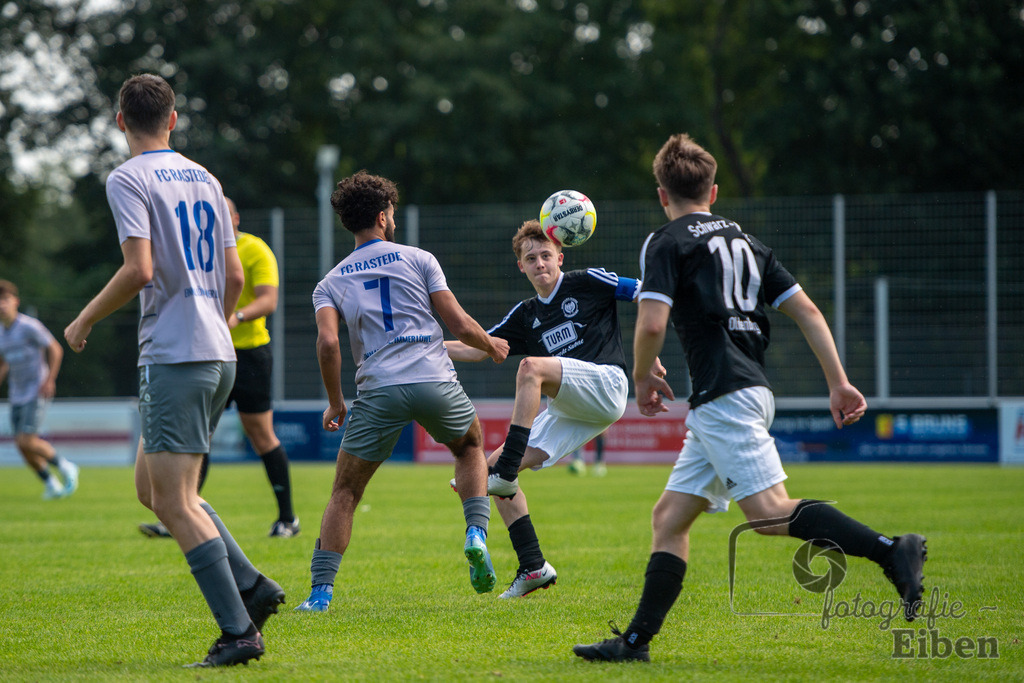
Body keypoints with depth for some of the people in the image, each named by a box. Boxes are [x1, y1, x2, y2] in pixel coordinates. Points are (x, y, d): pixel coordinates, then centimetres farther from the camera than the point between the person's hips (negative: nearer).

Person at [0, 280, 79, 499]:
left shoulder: (29, 326, -13)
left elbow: (55, 349, -8)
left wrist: (49, 380, -14)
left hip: (37, 393, -7)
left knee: (27, 442, -15)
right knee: (22, 446, 0)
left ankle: (65, 467, 6)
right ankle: (51, 484, 15)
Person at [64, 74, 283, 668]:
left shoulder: (129, 180, -7)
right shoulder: (205, 179, 15)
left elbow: (140, 270, -17)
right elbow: (234, 276, 17)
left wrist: (85, 321, -4)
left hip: (175, 356, -8)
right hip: (219, 353, 8)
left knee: (173, 502, -6)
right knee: (153, 484, 18)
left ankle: (239, 631, -11)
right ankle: (252, 586, 10)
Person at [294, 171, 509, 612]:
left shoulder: (331, 282, 13)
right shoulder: (418, 259, 11)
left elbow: (327, 343, -3)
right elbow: (458, 324, 4)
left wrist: (335, 402, 9)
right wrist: (491, 345, 24)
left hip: (378, 389, 0)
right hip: (435, 381, 0)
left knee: (345, 493, 9)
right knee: (471, 446, 30)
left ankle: (321, 590, -3)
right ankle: (476, 533, 8)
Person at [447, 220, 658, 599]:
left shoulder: (588, 283, 6)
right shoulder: (525, 315, 21)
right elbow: (476, 348, 20)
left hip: (606, 385, -7)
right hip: (566, 412, 7)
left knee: (531, 367, -31)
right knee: (494, 465, -4)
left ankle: (504, 475, -34)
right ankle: (533, 567, -3)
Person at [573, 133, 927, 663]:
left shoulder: (667, 242, -1)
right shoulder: (744, 241, 21)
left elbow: (652, 323, -14)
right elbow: (807, 310, 15)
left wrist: (643, 377, 5)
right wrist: (839, 383, 14)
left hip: (723, 396, -9)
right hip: (752, 391, 9)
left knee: (770, 512, -18)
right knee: (669, 516, 10)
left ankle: (891, 552, -30)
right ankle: (636, 640, 7)